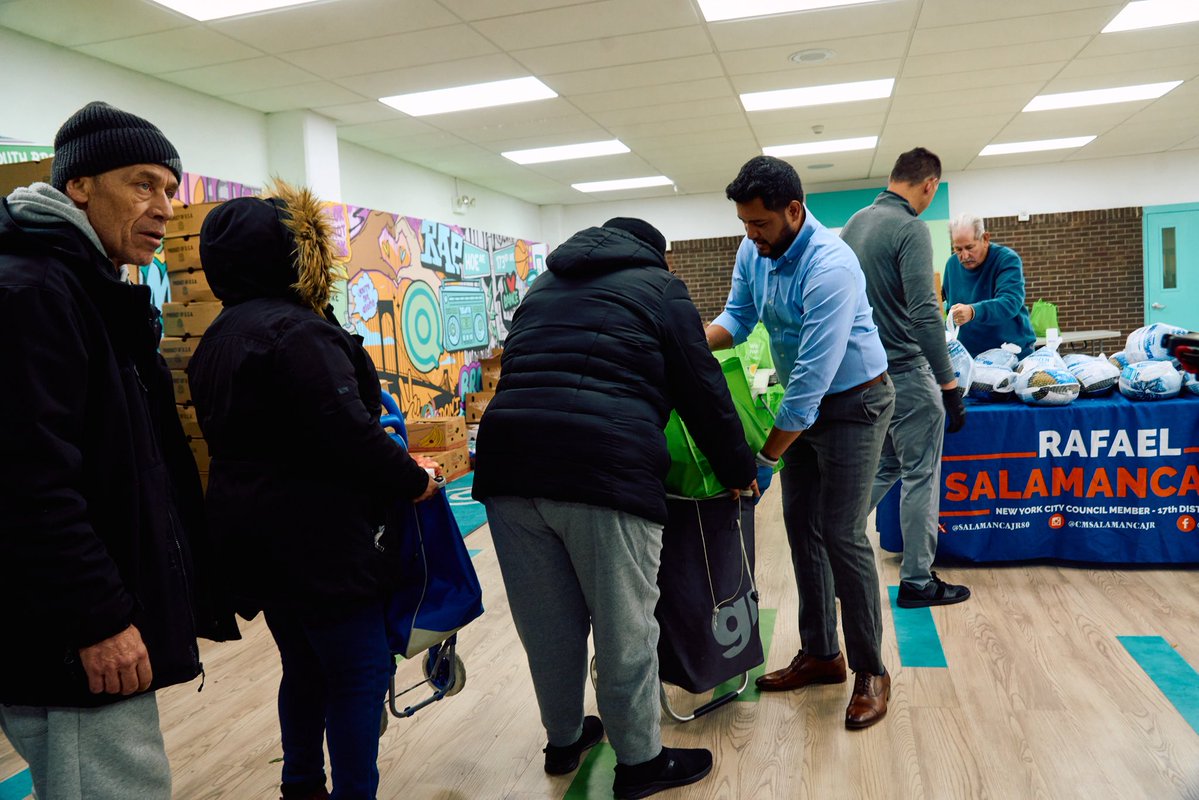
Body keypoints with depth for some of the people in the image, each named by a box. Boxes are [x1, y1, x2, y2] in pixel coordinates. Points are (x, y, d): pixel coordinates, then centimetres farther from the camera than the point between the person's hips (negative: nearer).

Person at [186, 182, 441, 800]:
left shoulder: (217, 338, 12)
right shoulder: (295, 330, -19)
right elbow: (346, 432, -24)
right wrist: (413, 480, -10)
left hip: (255, 536, 10)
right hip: (316, 538, -10)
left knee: (305, 668, 22)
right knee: (362, 670, 2)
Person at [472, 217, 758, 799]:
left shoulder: (544, 286, 28)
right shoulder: (657, 286, 13)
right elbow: (703, 390, 8)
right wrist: (738, 471, 19)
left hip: (508, 466, 6)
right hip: (606, 471, -5)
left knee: (548, 621, 18)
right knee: (624, 629, 9)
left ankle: (563, 740, 37)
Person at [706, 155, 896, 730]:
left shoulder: (829, 267, -30)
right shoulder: (753, 252, -5)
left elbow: (813, 377, -32)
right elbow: (736, 317, 4)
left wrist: (763, 458, -28)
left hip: (853, 401, -8)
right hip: (803, 401, 8)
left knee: (842, 535, -8)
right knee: (800, 526, 9)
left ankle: (871, 671, 9)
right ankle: (820, 654, 23)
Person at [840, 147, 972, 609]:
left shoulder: (854, 224, 10)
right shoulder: (910, 229, -16)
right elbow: (924, 313, -23)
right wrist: (949, 385, -20)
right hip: (905, 373, -8)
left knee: (886, 468, 19)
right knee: (921, 477, 4)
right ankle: (917, 582, 13)